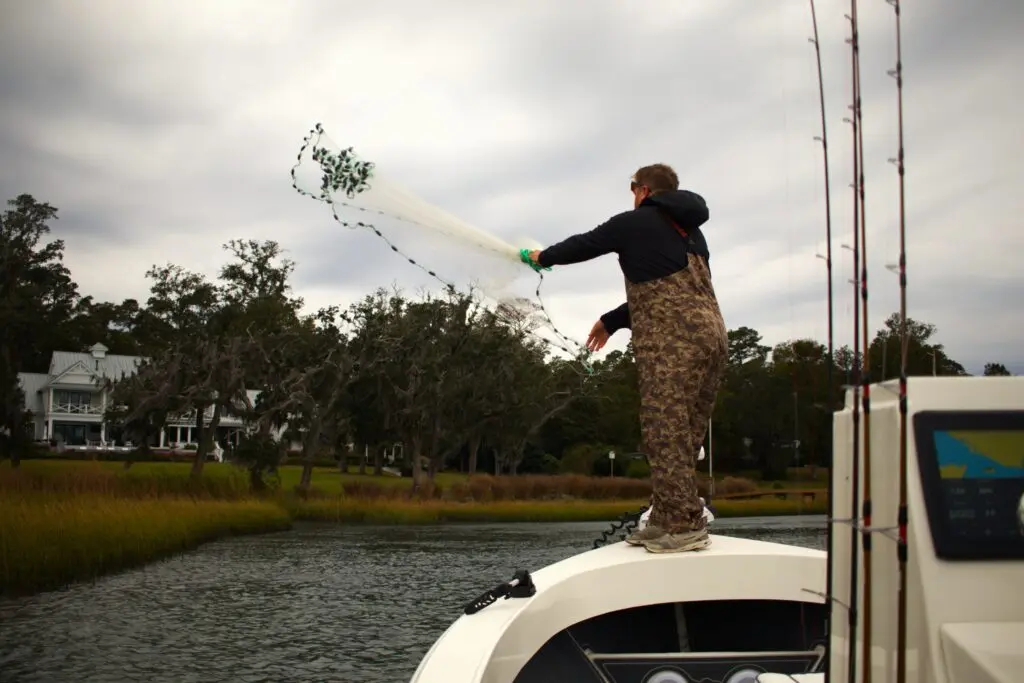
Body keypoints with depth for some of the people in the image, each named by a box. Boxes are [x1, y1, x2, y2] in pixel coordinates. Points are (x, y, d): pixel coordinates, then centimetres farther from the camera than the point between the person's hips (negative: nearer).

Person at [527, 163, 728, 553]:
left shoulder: (635, 223, 4)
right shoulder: (691, 232, 26)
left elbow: (584, 245, 15)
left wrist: (543, 257, 34)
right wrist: (612, 321, 37)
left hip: (671, 344, -8)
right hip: (711, 337, 8)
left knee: (665, 435, -8)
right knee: (680, 437, 10)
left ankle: (684, 526, -11)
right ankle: (665, 521, 12)